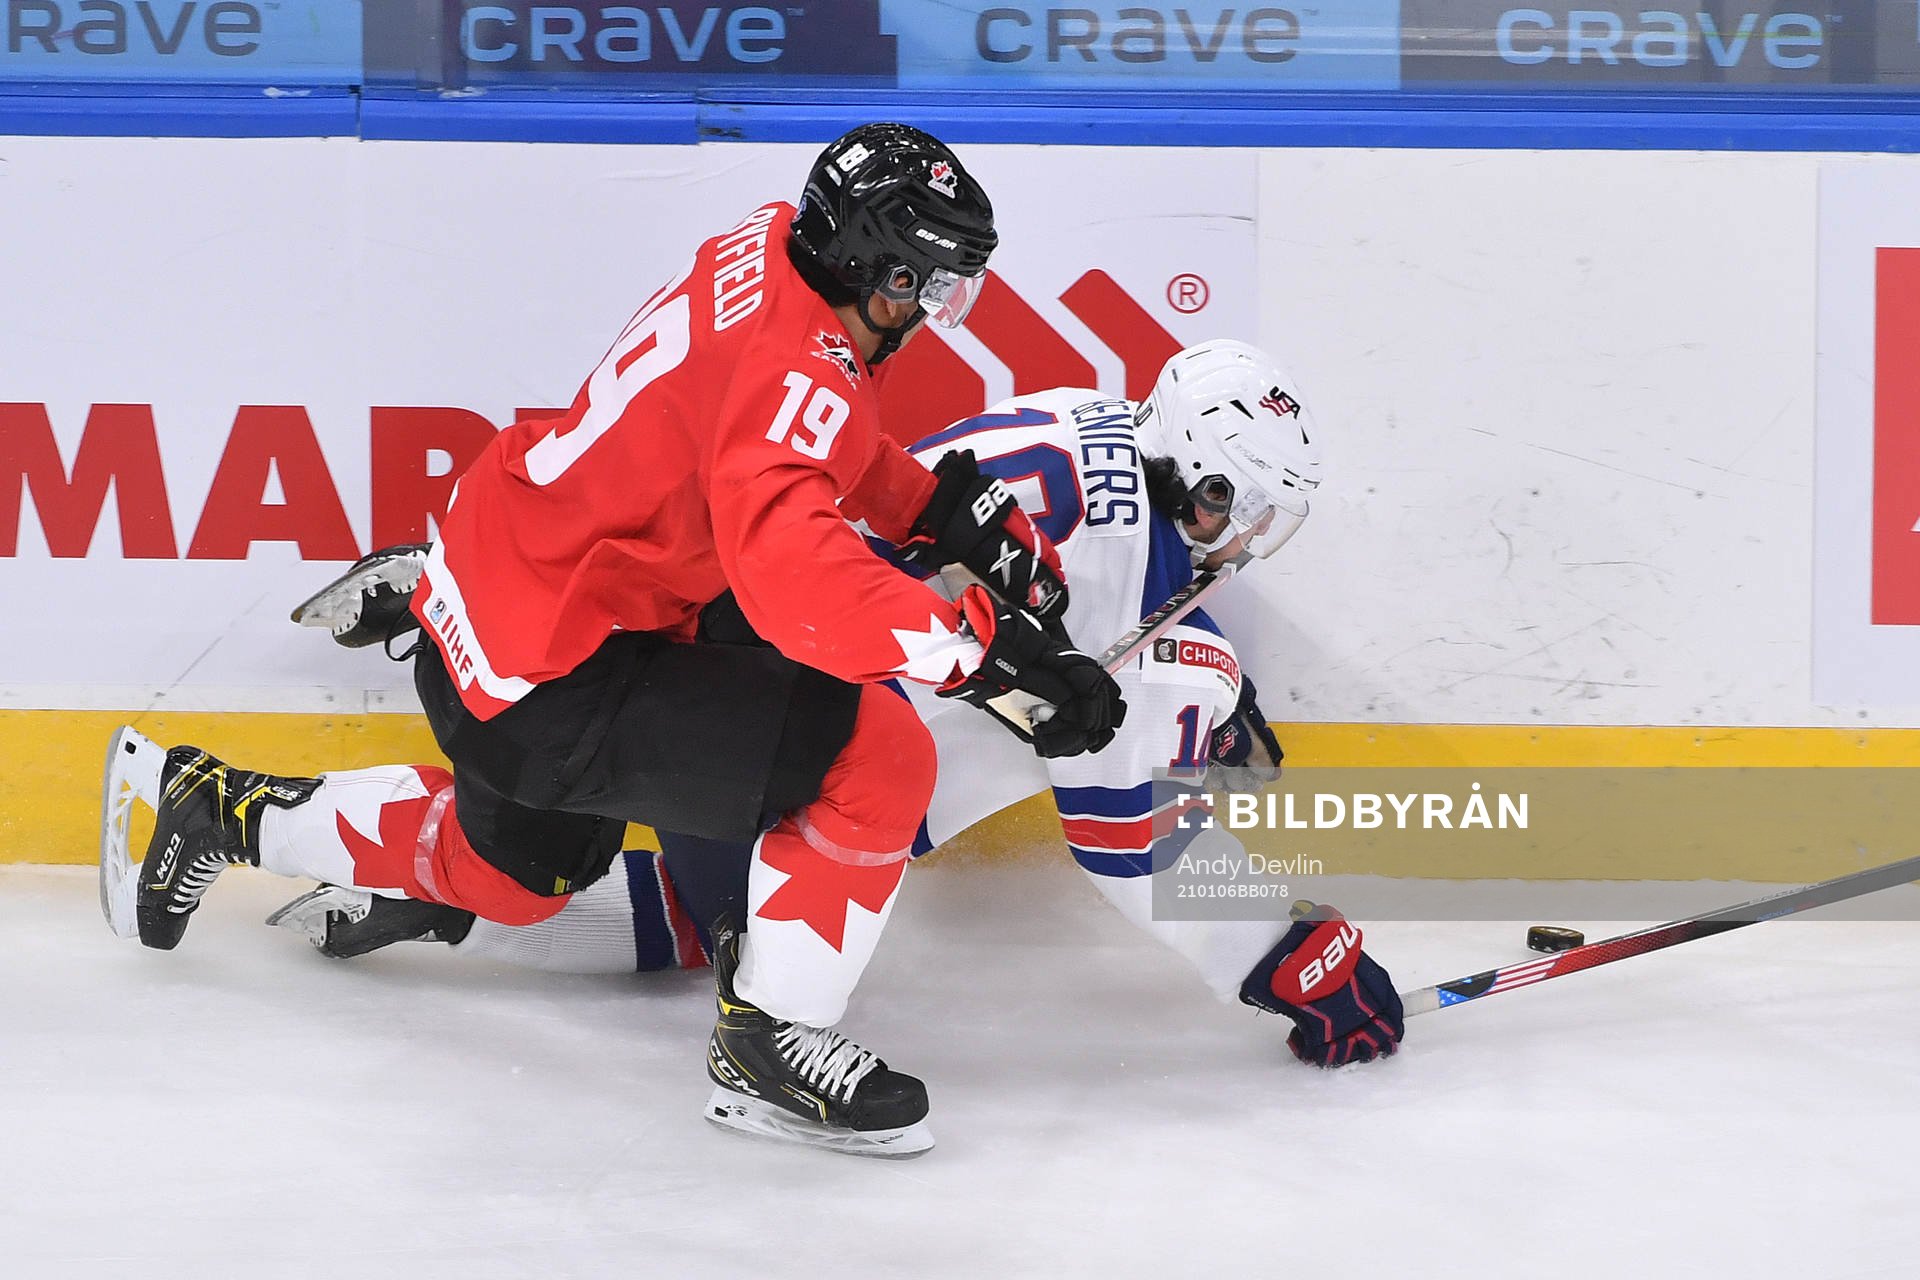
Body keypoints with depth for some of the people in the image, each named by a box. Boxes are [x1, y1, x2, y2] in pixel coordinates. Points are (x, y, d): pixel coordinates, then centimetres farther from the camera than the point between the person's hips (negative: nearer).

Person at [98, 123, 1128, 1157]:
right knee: (880, 756, -18)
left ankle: (212, 802, 44)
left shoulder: (768, 247, 1)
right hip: (547, 684, -10)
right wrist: (989, 647, -39)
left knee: (511, 877, 35)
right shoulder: (791, 368, -27)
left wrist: (945, 509, 10)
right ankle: (768, 1038, -5)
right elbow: (793, 576, -41)